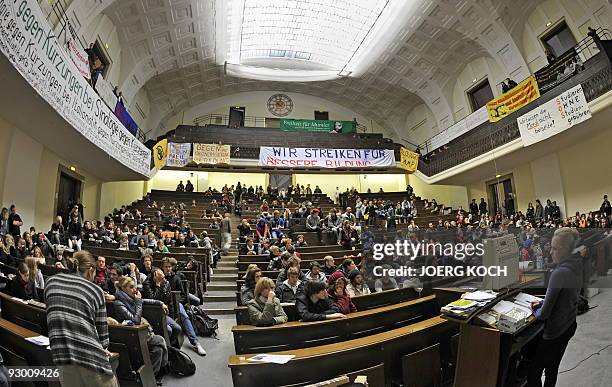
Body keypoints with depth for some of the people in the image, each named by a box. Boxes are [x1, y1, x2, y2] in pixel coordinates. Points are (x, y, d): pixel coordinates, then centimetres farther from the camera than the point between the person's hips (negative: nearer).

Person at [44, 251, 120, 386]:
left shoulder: (51, 281, 9)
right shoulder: (95, 290, 1)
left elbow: (53, 318, 16)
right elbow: (102, 330, 5)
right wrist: (103, 349, 24)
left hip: (60, 353, 4)